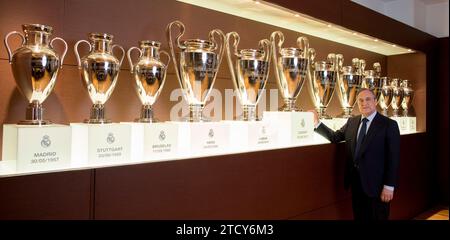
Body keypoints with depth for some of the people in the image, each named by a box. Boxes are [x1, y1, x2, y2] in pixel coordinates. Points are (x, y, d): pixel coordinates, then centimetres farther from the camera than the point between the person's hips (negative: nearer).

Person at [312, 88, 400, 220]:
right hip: (355, 181, 5)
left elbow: (393, 158, -11)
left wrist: (389, 186, -14)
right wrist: (317, 123, -3)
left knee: (377, 217, 9)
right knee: (359, 216, 17)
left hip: (375, 183, -4)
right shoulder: (352, 122, 8)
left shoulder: (389, 124, -8)